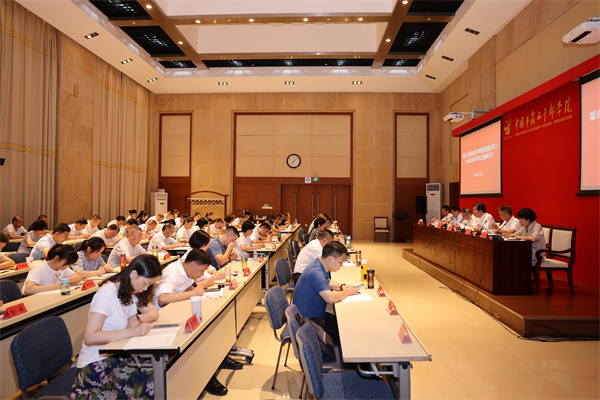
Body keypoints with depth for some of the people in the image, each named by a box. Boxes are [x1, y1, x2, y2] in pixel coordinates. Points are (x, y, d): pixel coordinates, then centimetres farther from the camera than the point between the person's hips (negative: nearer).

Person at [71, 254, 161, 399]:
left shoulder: (132, 291, 5)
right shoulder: (107, 293, -21)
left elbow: (154, 312, 5)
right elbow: (89, 337, -27)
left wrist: (138, 318, -16)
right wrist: (132, 331, -32)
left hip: (117, 356, 7)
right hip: (95, 365, -7)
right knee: (152, 381, -25)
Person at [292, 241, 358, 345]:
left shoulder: (319, 267, 5)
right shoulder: (315, 273, -26)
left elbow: (328, 282, 26)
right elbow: (330, 298, -36)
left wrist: (342, 286, 6)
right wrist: (347, 292, -16)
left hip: (317, 314, 10)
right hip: (308, 320, -10)